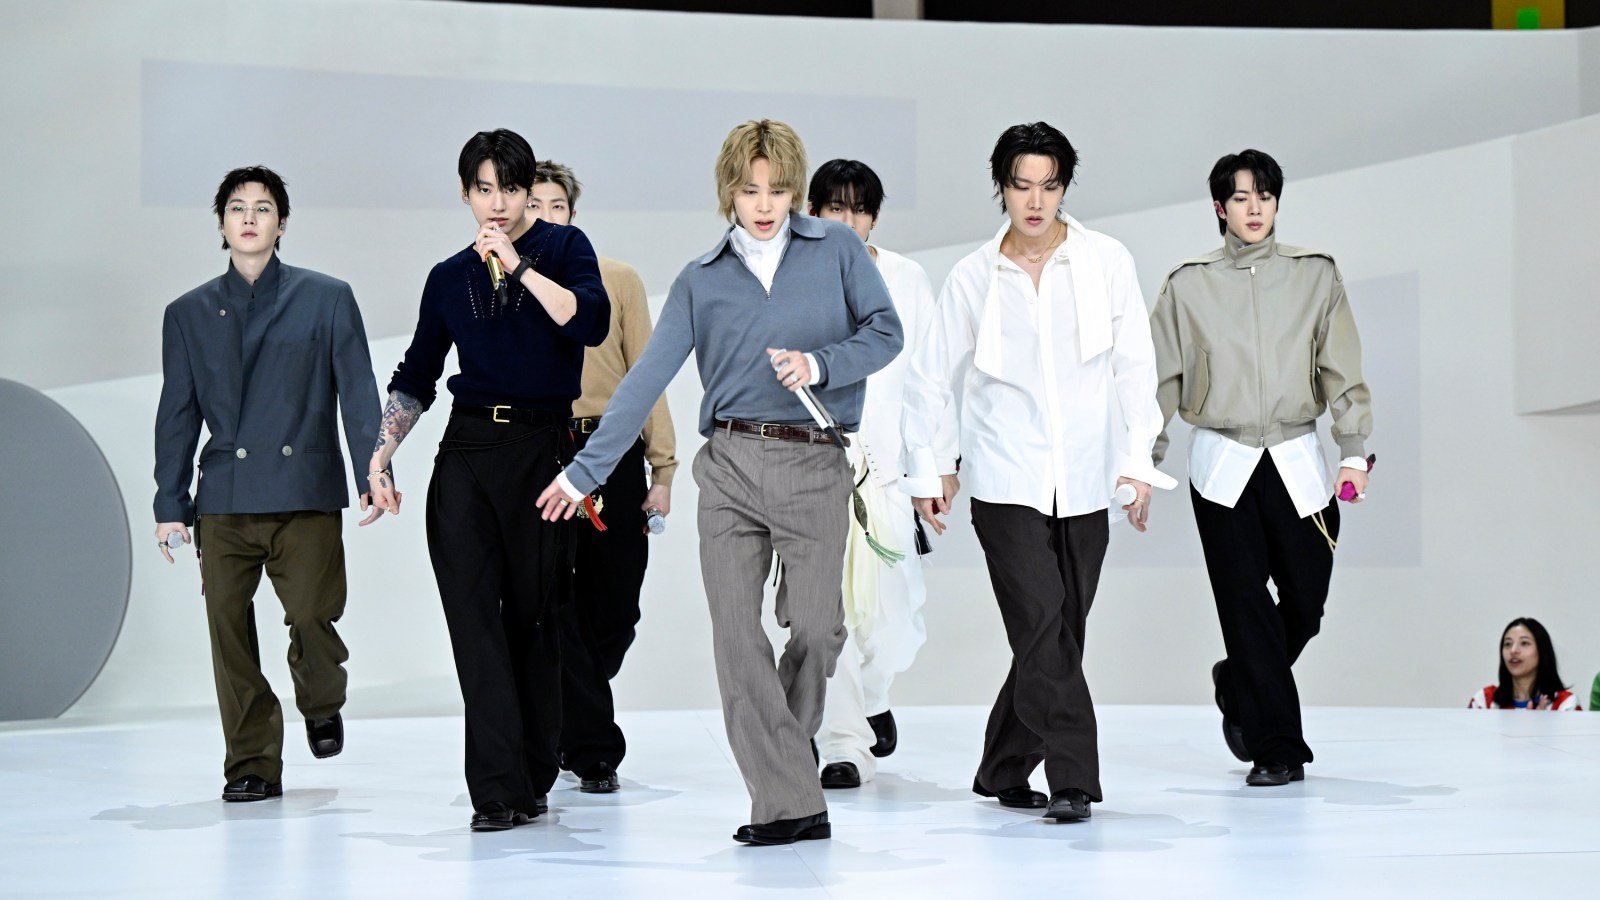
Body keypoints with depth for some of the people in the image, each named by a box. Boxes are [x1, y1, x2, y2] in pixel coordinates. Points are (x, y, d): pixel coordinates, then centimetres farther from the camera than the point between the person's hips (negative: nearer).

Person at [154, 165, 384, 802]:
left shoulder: (327, 298, 9)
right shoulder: (188, 314, 15)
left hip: (306, 492, -2)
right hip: (224, 501, 2)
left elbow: (357, 392, 5)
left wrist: (372, 475, -6)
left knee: (312, 614, -12)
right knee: (228, 628, -3)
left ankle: (321, 705, 21)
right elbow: (176, 414, 14)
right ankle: (252, 764, 8)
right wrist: (170, 503, 8)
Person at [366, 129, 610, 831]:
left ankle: (531, 781, 12)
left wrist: (519, 266, -16)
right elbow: (415, 377, 19)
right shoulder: (450, 278, 13)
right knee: (475, 619, -7)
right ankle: (499, 790, -9)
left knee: (531, 618, 2)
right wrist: (381, 454, 10)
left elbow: (591, 323, -15)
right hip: (467, 453, 3)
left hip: (542, 450, -3)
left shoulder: (563, 248, 4)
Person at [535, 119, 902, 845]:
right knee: (736, 633, -6)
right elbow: (646, 378, 7)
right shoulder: (700, 280, 11)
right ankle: (788, 804, -3)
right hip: (730, 465, 2)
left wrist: (819, 364, -13)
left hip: (814, 466, -1)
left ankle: (783, 754, 25)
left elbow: (886, 331, 5)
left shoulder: (837, 249, 7)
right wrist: (585, 470, 2)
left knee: (815, 627, -4)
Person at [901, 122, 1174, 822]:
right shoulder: (973, 277, 3)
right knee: (1044, 627, -14)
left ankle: (1004, 771, 24)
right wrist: (925, 469, 10)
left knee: (1057, 634, 7)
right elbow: (929, 378, 12)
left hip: (1084, 481, 2)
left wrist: (1139, 459, -5)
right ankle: (1072, 780, -11)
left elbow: (1135, 365, 3)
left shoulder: (1106, 261, 2)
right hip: (1007, 481, -1)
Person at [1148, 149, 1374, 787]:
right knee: (1246, 604, -4)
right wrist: (1142, 463, 2)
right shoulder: (1188, 285, 5)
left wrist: (1355, 451, -6)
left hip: (1296, 461, 1)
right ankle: (1277, 748, 3)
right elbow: (1160, 378, 7)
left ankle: (1239, 686, 31)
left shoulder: (1314, 274, 6)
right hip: (1221, 466, -1)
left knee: (1306, 602, 2)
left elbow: (1342, 370, 3)